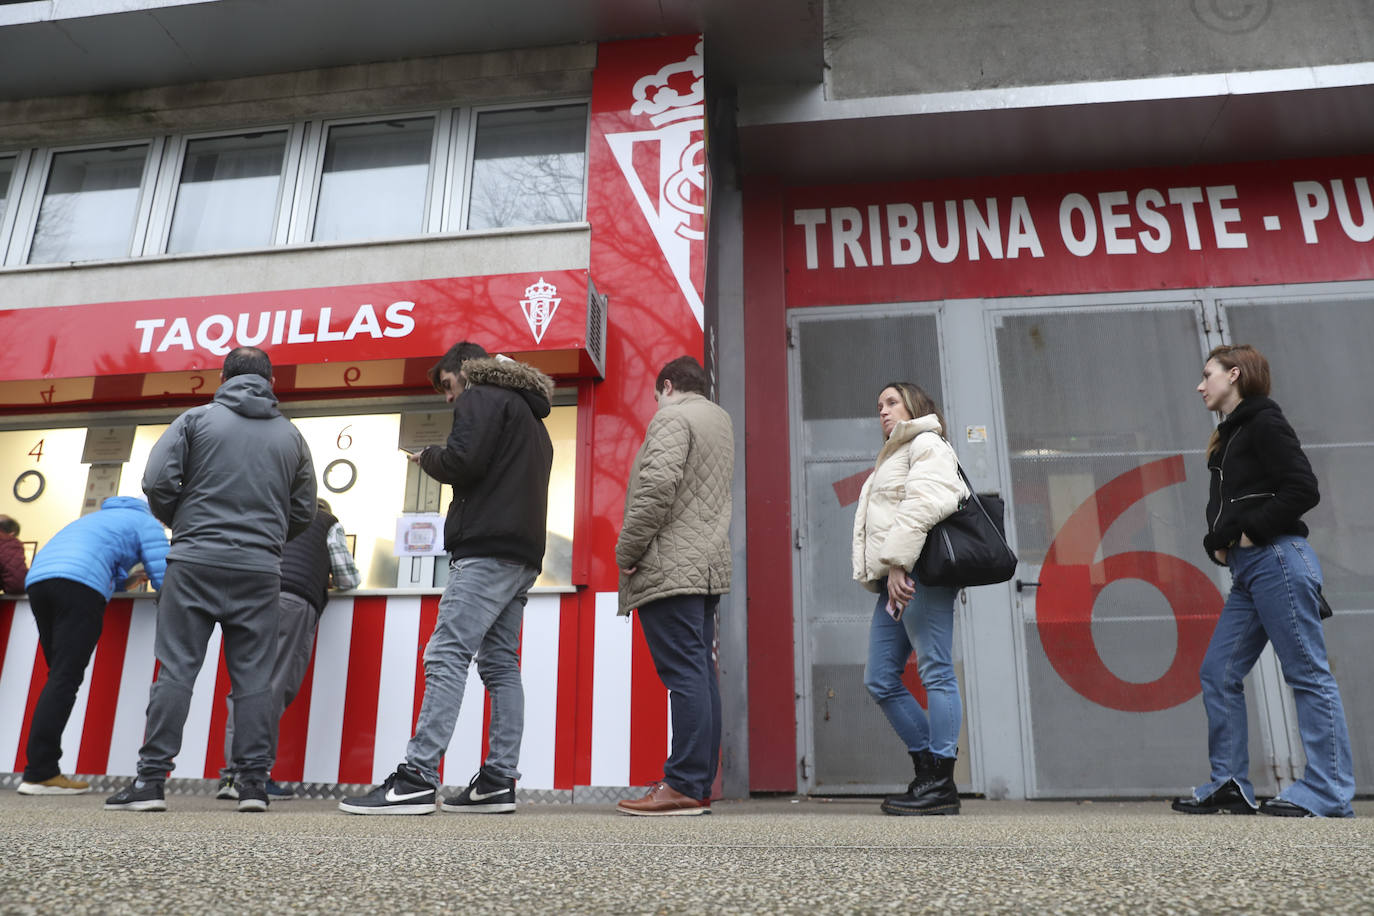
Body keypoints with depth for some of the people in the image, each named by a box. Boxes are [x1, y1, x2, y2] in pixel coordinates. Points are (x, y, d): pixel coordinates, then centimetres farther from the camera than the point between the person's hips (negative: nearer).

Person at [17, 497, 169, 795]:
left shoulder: (99, 517, 38)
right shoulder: (146, 522, 14)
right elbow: (163, 578, 6)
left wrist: (128, 579, 39)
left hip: (37, 580, 8)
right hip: (77, 584, -8)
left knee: (59, 677, 9)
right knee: (65, 678, -9)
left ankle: (40, 769, 4)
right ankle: (40, 773, -13)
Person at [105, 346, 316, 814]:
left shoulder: (196, 419, 4)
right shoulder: (290, 435, 12)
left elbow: (157, 480, -4)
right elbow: (304, 510, 14)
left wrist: (182, 523, 15)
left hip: (195, 561, -1)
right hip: (260, 569, 2)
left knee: (176, 670, 2)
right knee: (253, 677, 4)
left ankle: (151, 780, 3)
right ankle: (254, 783, 5)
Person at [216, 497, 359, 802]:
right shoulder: (329, 523, 22)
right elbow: (348, 579, 20)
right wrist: (326, 581, 43)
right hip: (294, 598, -4)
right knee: (275, 688, -8)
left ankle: (233, 773, -2)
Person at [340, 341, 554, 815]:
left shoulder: (484, 397, 1)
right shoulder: (531, 417, 30)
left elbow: (463, 460, -15)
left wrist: (428, 457, 5)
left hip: (487, 551, -9)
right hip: (523, 555, 10)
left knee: (447, 656, -13)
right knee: (501, 664, 6)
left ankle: (417, 779, -16)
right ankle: (499, 781, 5)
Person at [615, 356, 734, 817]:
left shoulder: (672, 417, -6)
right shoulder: (720, 419, 23)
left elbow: (658, 484, -18)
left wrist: (627, 551, -13)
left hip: (669, 567, -9)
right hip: (708, 566, 9)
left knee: (684, 673, -10)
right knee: (700, 671, 8)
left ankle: (685, 786, -9)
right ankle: (701, 783, 12)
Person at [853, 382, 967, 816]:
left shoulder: (927, 444, 2)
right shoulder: (892, 458, 32)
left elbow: (923, 504, -15)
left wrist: (897, 562, -20)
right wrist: (885, 574, 14)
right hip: (894, 581, 10)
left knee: (935, 671, -8)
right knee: (880, 679, 6)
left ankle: (940, 786, -5)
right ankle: (928, 773, 14)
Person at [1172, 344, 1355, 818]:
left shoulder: (1264, 422, -4)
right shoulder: (1229, 437, 21)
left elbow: (1302, 488, -15)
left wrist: (1253, 532, -13)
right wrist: (1216, 544, 4)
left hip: (1277, 561, -9)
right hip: (1246, 569, 9)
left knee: (1308, 673, -3)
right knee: (1218, 674, 6)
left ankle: (1328, 793, 3)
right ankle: (1229, 784, 11)